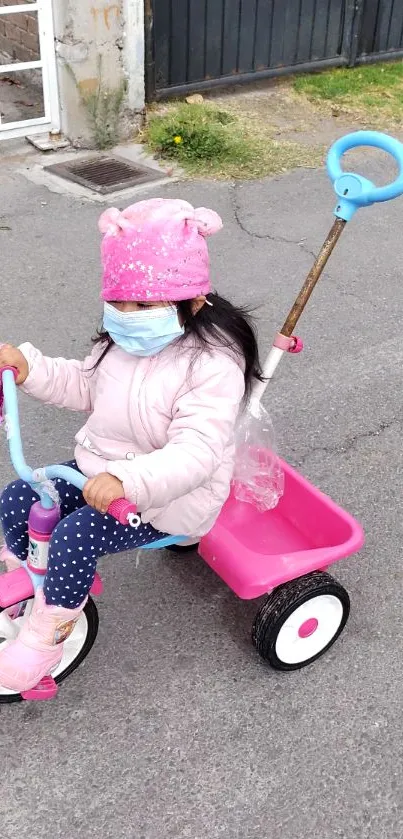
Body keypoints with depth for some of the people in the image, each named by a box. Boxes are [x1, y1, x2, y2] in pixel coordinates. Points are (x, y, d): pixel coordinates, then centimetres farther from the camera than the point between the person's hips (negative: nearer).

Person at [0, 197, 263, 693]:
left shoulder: (212, 364, -26)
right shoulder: (123, 338, -1)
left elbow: (197, 453, -35)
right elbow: (84, 386, 13)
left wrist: (127, 482, -49)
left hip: (169, 497, -8)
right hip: (104, 470, 8)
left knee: (75, 535, -26)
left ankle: (48, 632, 0)